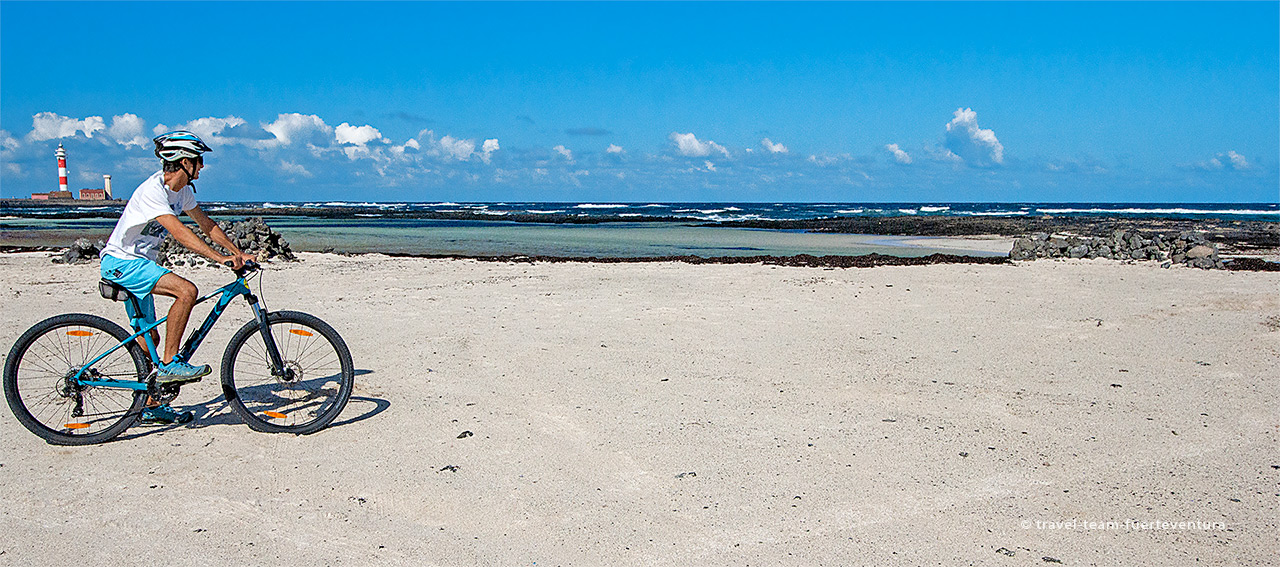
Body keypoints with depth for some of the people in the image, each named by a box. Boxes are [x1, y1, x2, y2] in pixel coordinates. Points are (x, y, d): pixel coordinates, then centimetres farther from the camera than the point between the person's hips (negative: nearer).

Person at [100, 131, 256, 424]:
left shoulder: (182, 190, 4)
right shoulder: (152, 190, -24)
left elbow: (206, 224, 11)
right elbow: (180, 232, -34)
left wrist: (238, 253, 2)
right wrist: (220, 258, -40)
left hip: (137, 263, 10)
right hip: (121, 262, -10)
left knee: (149, 337, 12)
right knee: (187, 290, -28)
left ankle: (151, 406, 21)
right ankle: (169, 364, -19)